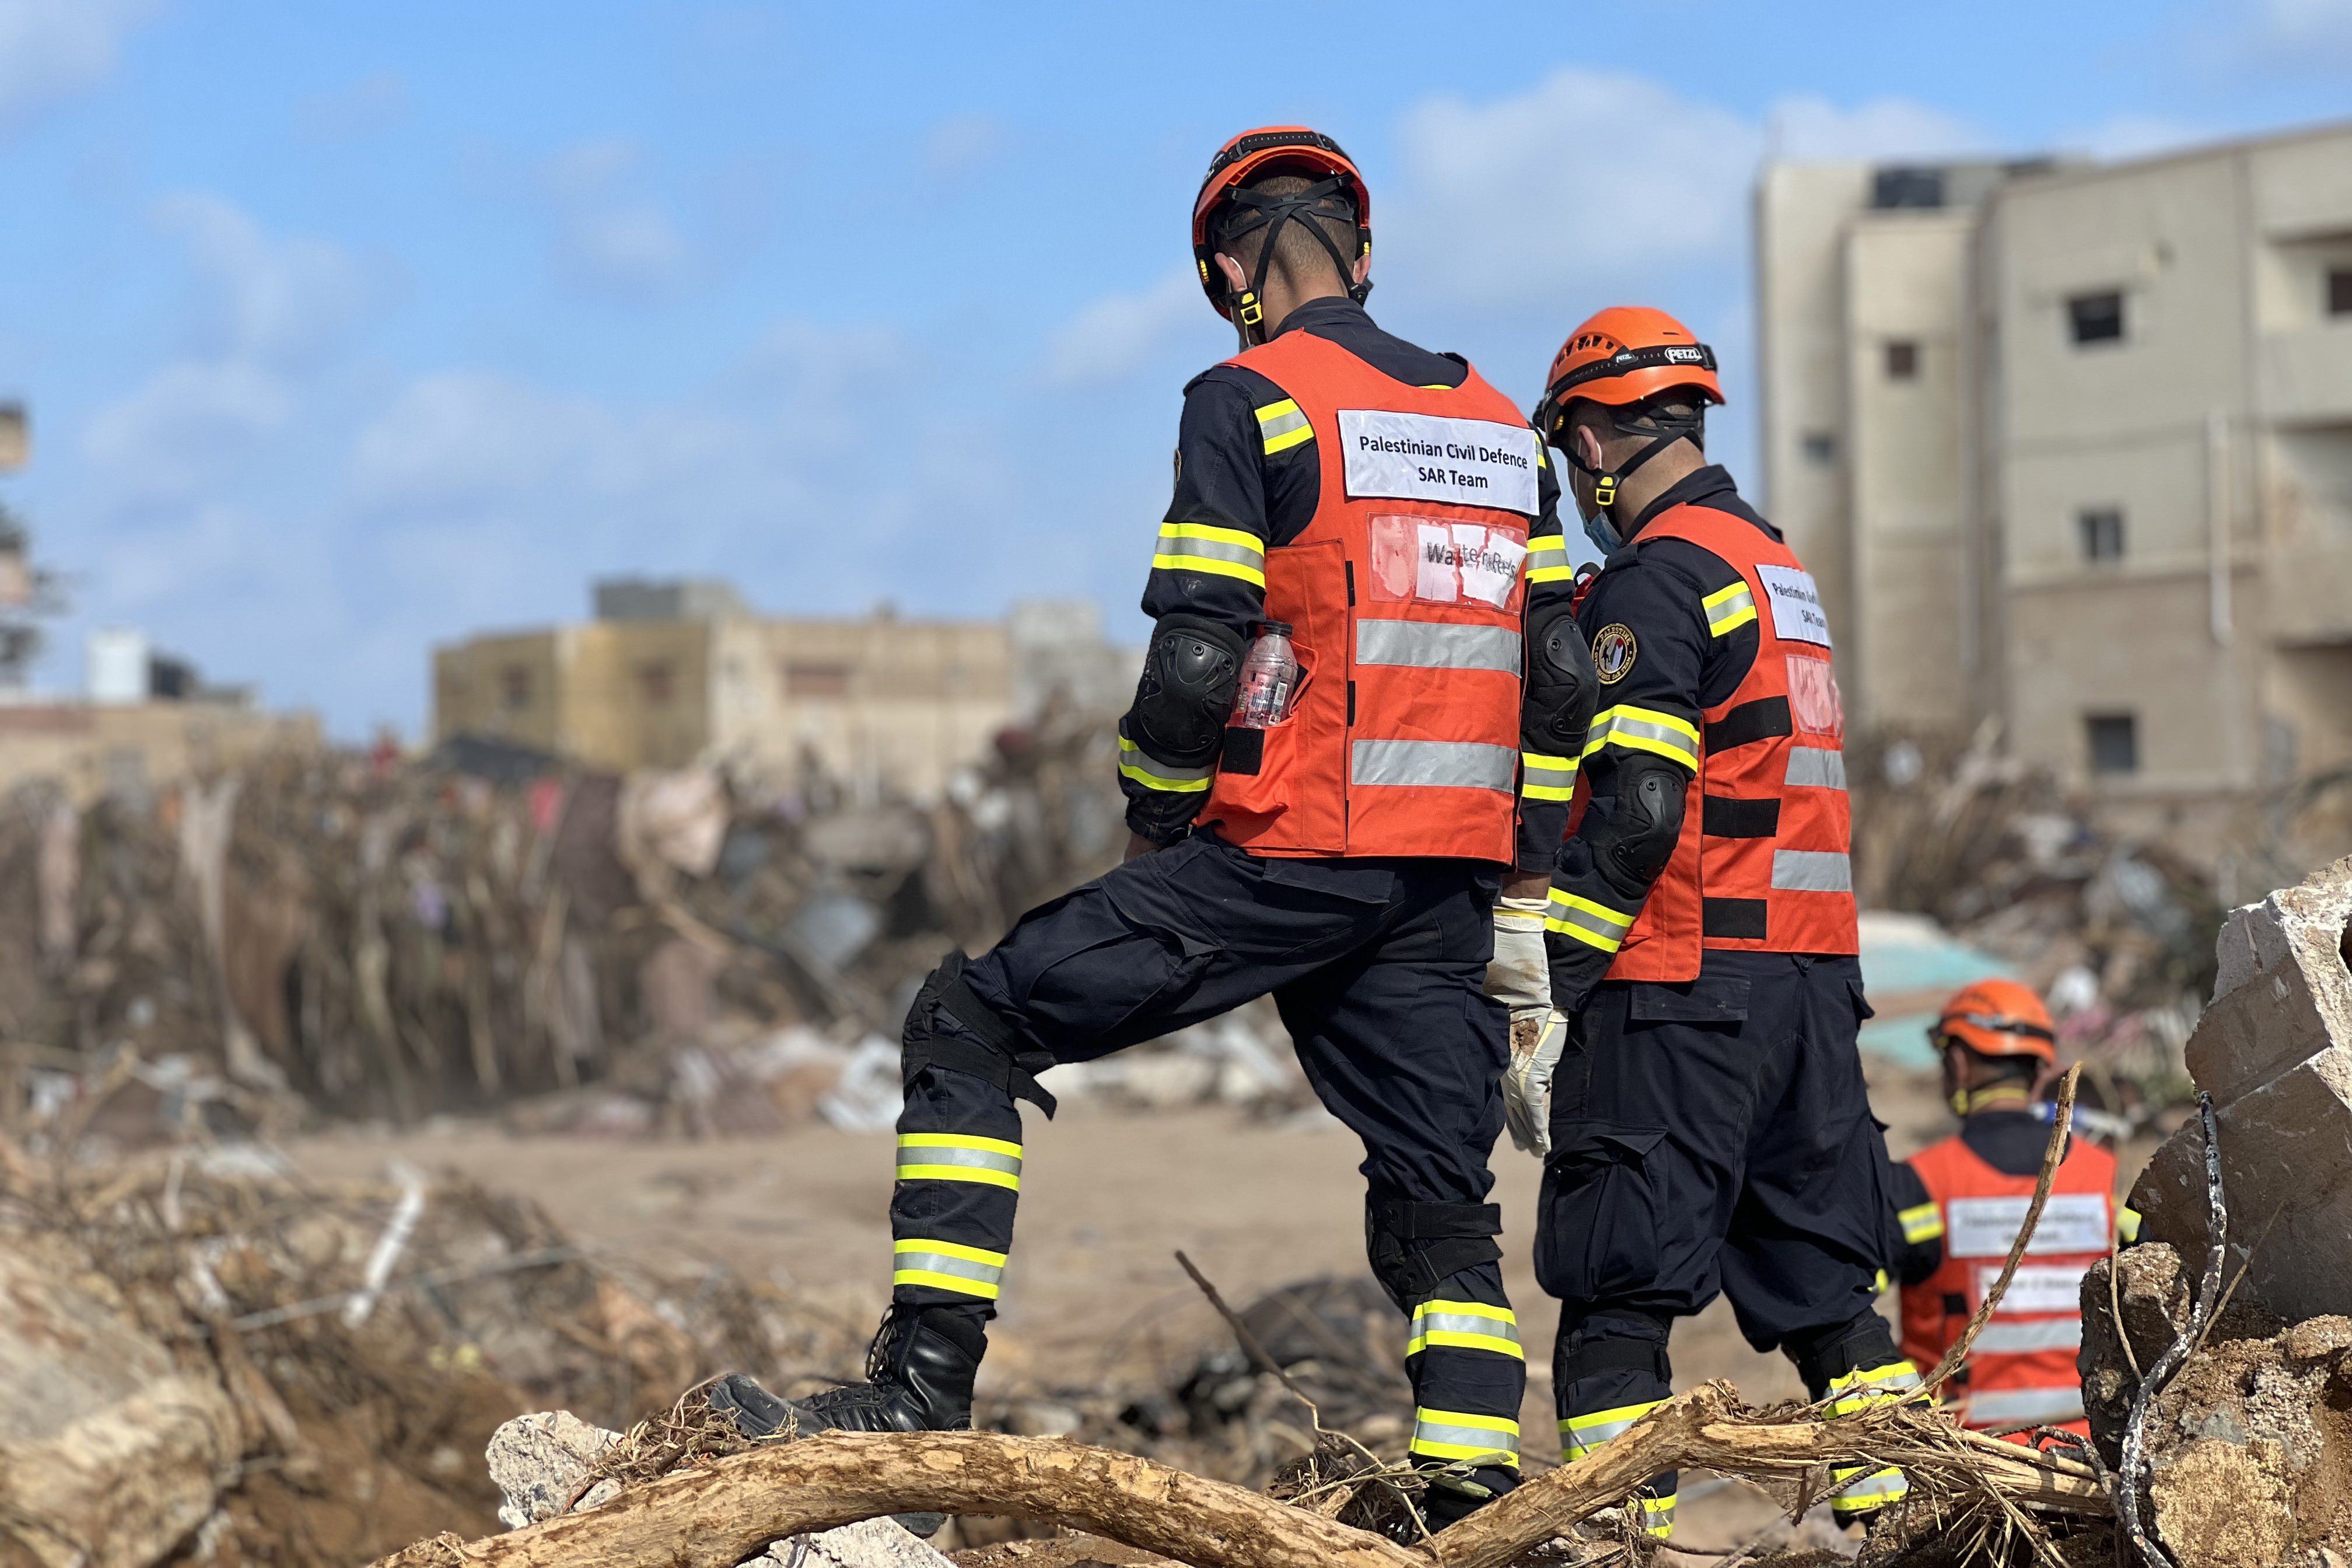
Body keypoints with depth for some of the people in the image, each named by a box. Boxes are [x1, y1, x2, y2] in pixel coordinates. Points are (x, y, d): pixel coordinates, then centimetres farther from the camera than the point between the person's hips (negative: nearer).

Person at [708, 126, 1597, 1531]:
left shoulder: (1251, 402, -5)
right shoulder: (1502, 427, 16)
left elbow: (1195, 663, -13)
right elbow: (1560, 687, 15)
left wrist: (1153, 831, 4)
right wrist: (1520, 904, 20)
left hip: (1284, 856, -6)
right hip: (1449, 886, 6)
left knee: (972, 1030, 4)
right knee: (1441, 1202, 14)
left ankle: (927, 1380, -1)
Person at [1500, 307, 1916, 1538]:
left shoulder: (1655, 576, -9)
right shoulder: (1782, 568, 19)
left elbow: (1635, 813, -17)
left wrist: (1548, 999, -16)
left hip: (1684, 988, -8)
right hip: (1814, 974, 8)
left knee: (1615, 1292, -4)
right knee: (1826, 1279, 12)